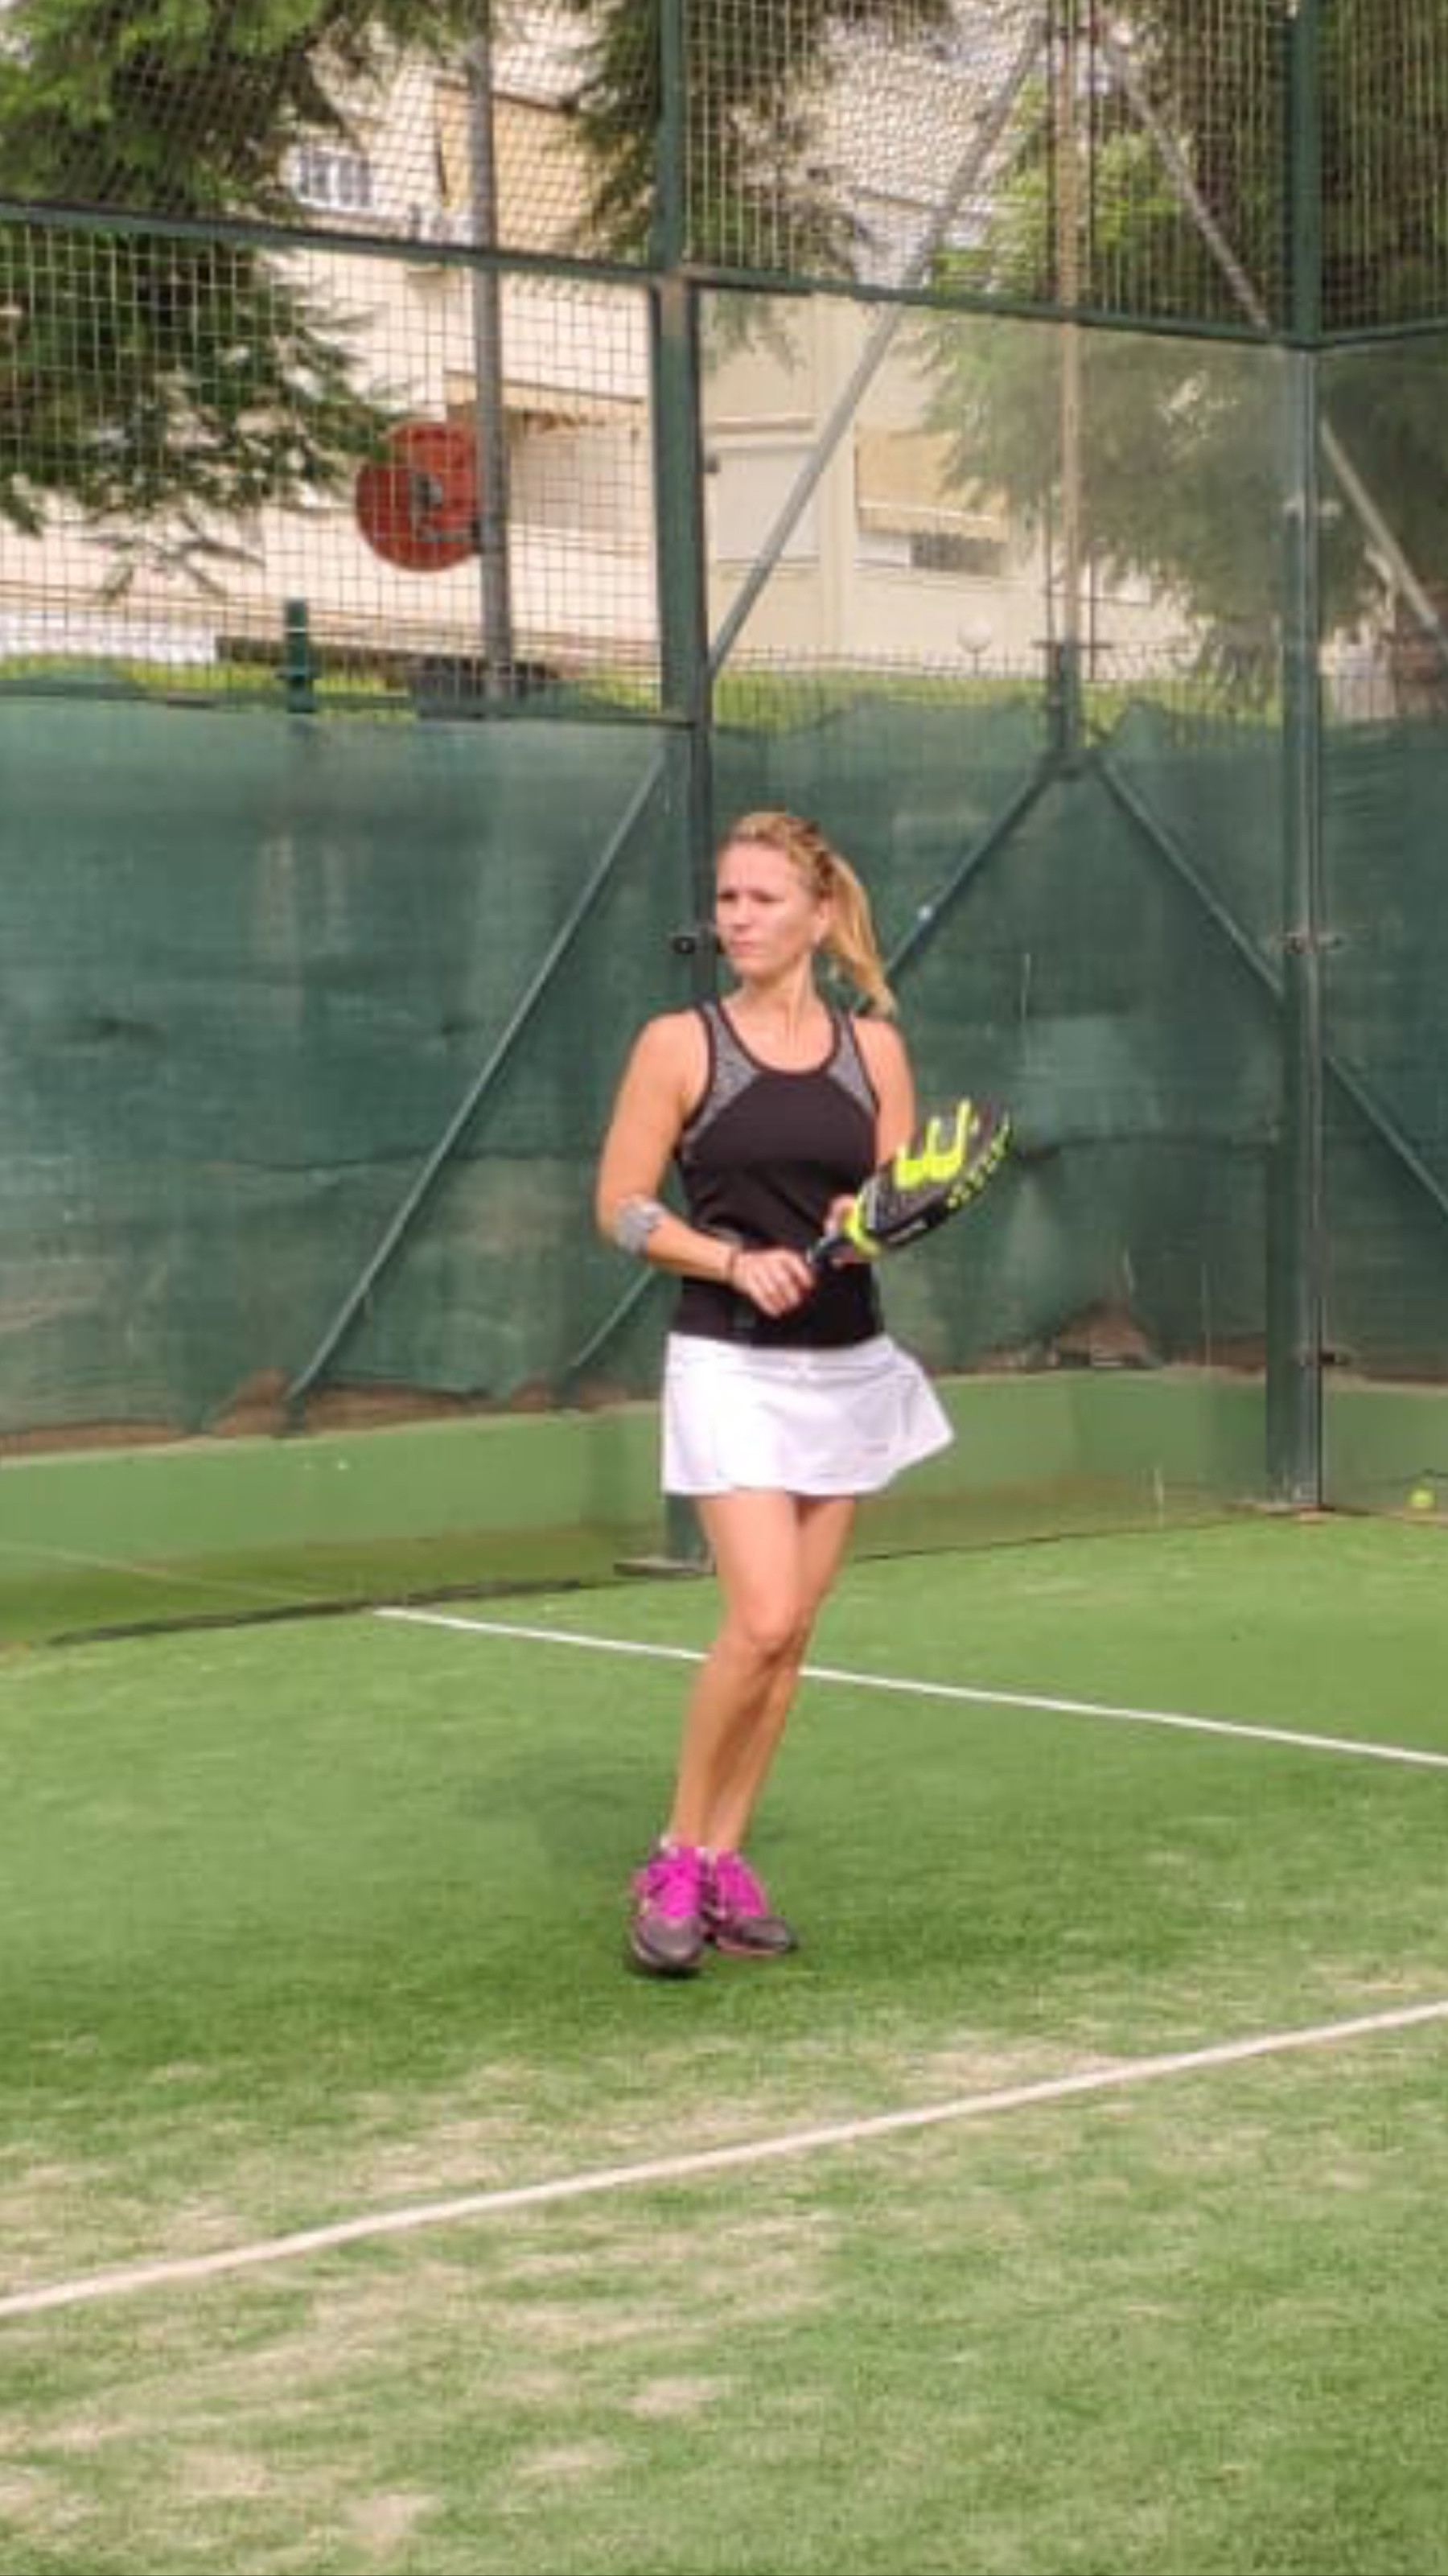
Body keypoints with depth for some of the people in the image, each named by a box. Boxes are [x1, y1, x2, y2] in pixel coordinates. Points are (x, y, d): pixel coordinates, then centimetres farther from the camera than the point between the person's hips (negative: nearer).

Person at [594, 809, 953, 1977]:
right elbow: (622, 1207, -3)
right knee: (761, 1619, -16)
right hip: (731, 1364, -4)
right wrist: (735, 1260, -17)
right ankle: (677, 1861, 0)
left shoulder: (874, 1045, 5)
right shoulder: (679, 1044, -3)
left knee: (789, 1632, 5)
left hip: (849, 1365, 4)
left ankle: (723, 1861, 16)